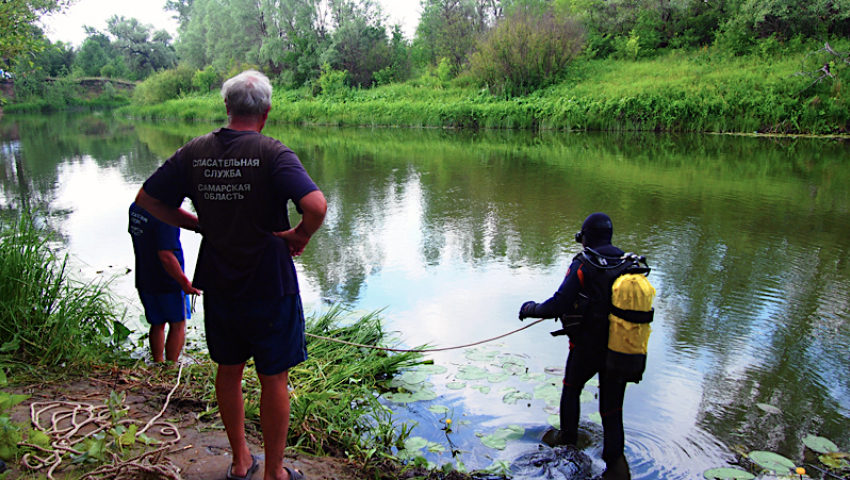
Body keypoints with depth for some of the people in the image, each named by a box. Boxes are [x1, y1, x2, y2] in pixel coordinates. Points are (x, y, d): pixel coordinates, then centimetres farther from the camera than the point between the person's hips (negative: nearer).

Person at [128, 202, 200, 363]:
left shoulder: (135, 207, 1)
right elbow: (166, 256, -30)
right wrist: (185, 283, -22)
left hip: (144, 281, 8)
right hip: (168, 282, -7)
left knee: (157, 325, 20)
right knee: (178, 325, 8)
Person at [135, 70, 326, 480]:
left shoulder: (195, 152, -1)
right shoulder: (272, 153, -16)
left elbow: (147, 199, 5)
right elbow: (316, 205, -31)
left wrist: (197, 225, 9)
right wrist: (301, 235, -13)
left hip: (217, 284, 5)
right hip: (269, 285, -5)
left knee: (228, 370, 21)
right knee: (274, 378, 10)